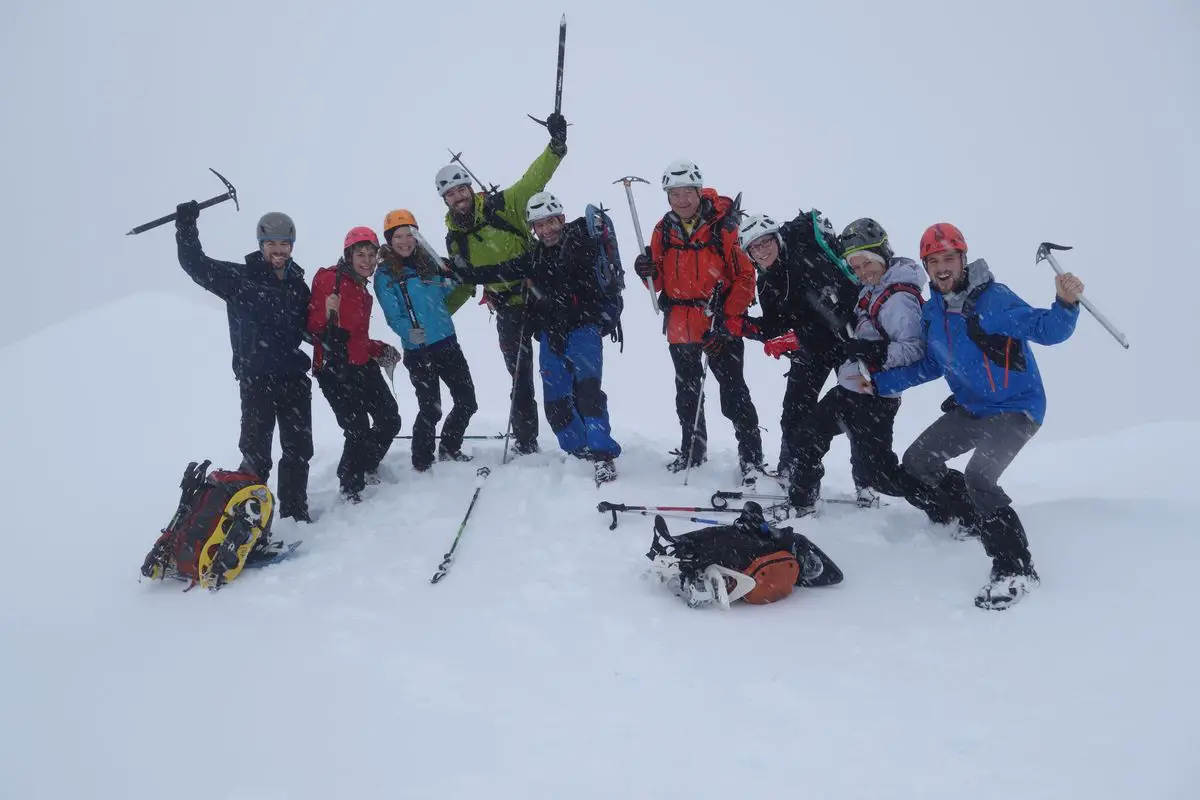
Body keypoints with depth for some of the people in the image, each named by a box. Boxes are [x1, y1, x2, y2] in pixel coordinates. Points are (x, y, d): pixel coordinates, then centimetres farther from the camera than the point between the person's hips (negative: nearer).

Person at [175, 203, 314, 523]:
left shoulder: (297, 285, 9)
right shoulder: (240, 279, -5)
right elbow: (196, 265, -12)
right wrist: (186, 227, -21)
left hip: (294, 378, 5)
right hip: (256, 380, -5)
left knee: (299, 449, 11)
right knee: (256, 454, -3)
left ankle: (295, 511, 26)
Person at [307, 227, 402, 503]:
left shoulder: (360, 289, 18)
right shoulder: (330, 279, -9)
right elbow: (314, 325, -18)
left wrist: (380, 351, 19)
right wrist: (331, 327, -36)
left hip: (363, 366, 9)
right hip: (336, 369, -9)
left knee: (390, 421, 11)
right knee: (358, 431, -9)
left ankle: (367, 468, 37)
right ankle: (350, 486, 14)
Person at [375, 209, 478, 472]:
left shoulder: (429, 263, 9)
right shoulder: (385, 275, -4)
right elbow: (393, 315, -11)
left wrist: (451, 284, -1)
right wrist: (408, 331, -30)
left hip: (447, 342, 5)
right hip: (418, 351, -5)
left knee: (467, 401, 8)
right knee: (431, 409, -3)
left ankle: (449, 450, 31)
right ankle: (422, 464, 16)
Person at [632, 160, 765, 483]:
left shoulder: (722, 226, -10)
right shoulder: (663, 231, 3)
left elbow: (745, 277, -9)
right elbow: (661, 283, 10)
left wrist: (728, 322, -15)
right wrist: (649, 272, -14)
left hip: (720, 327, -5)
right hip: (680, 326, 5)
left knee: (734, 392, -5)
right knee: (687, 392, 18)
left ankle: (751, 456, 4)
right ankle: (692, 448, 33)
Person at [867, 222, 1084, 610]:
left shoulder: (993, 299, -21)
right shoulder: (932, 312, 2)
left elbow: (1046, 330, -28)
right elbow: (930, 366, 15)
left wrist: (1065, 304, -49)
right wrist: (879, 383, 10)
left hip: (1016, 407, -8)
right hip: (970, 408, 8)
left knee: (977, 477, -27)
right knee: (917, 461, 10)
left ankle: (1016, 571, -15)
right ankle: (982, 512, 24)